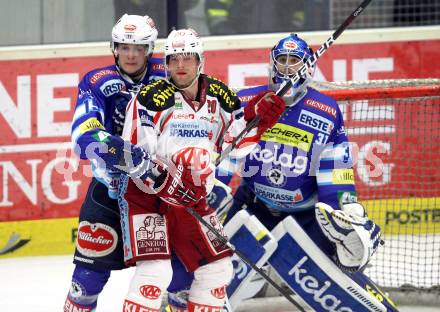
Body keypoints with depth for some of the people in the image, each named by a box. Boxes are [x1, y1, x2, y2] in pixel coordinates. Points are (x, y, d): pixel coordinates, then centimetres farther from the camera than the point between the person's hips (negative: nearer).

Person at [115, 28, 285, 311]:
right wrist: (168, 184, -29)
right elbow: (135, 156, -17)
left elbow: (234, 145, 11)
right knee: (154, 271, -20)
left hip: (192, 200, 6)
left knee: (217, 269, 8)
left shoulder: (221, 97, 2)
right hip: (145, 194, -6)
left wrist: (257, 118, -6)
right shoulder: (152, 99, -14)